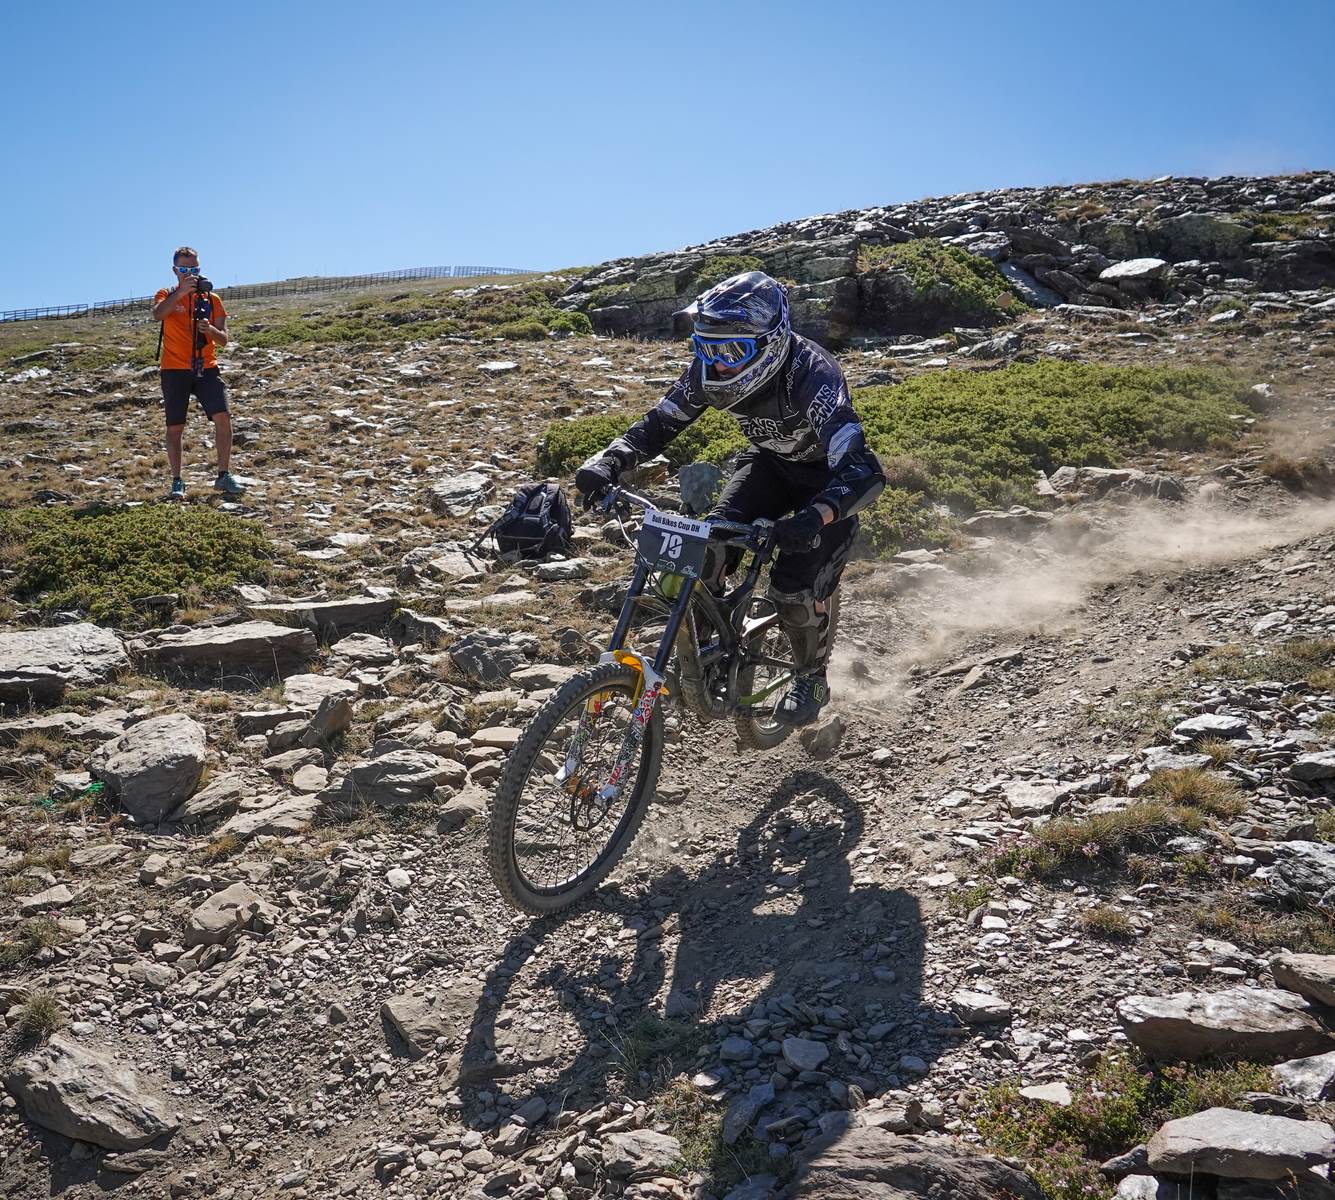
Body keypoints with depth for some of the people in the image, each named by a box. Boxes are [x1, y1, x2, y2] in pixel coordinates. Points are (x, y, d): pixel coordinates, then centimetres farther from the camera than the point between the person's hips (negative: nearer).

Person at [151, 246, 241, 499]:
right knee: (175, 427, 2)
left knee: (223, 417, -14)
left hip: (206, 367, 1)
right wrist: (181, 291, -30)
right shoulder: (166, 295, 5)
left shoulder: (212, 299, 10)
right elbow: (158, 315, -19)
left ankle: (224, 476, -7)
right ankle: (177, 482, 10)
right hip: (174, 370, -1)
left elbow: (223, 340, 5)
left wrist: (210, 329, -17)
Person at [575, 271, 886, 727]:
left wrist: (816, 517, -66)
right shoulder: (710, 370, -21)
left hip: (827, 479, -4)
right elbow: (657, 424, -11)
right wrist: (607, 462, -31)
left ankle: (812, 679, 11)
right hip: (770, 463, 5)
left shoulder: (812, 376, -38)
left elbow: (864, 473, -47)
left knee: (795, 587, -19)